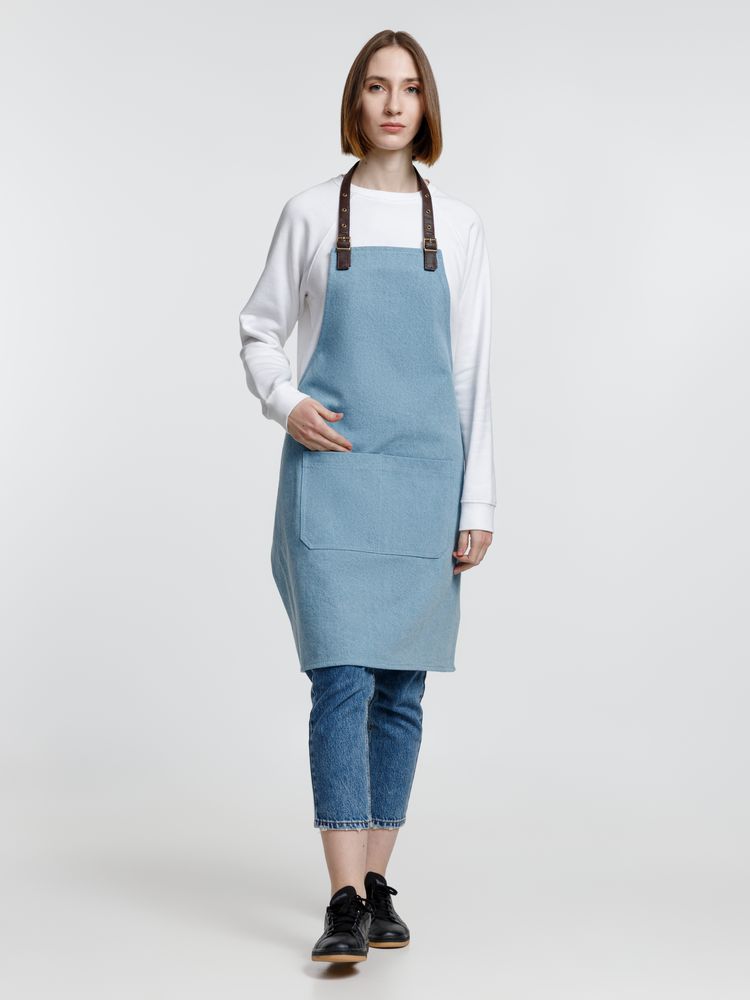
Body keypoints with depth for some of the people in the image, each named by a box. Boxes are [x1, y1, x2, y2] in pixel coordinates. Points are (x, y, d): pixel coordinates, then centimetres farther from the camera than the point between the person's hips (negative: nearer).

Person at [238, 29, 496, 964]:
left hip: (423, 475, 2)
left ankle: (376, 884, 18)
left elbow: (472, 370, 6)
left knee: (401, 690, 6)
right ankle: (344, 904, -10)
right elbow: (259, 330, 12)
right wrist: (284, 402, -8)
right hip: (331, 469, -2)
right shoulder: (311, 213, 3)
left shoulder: (457, 225, 7)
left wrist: (476, 504, 3)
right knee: (342, 680, -10)